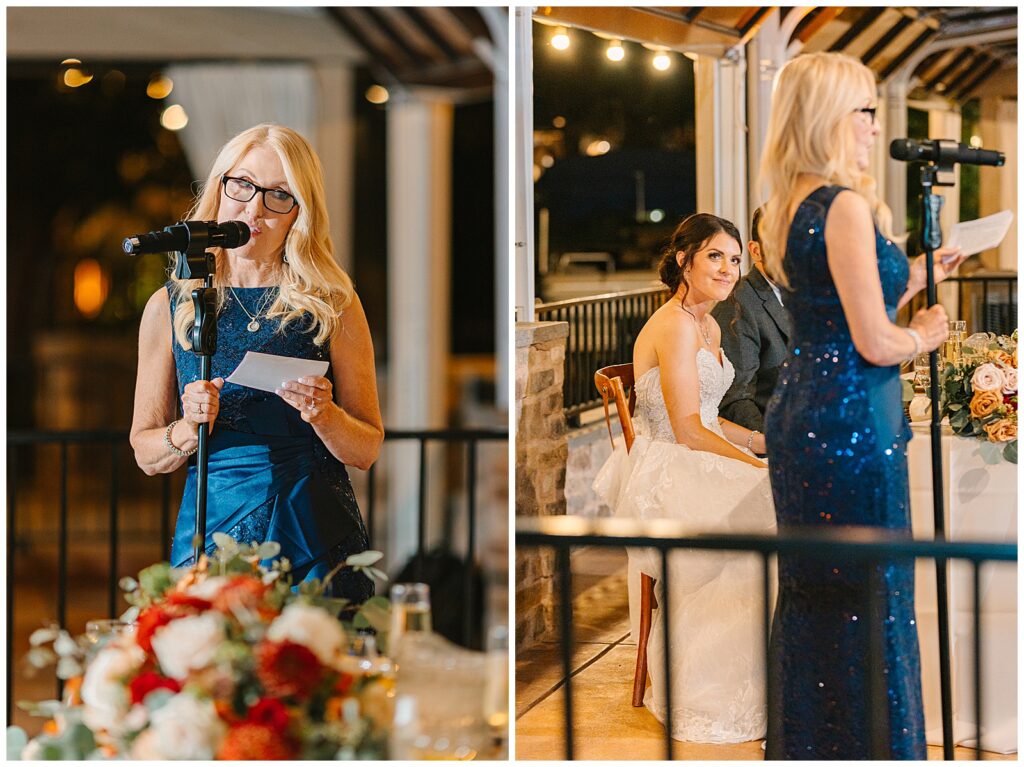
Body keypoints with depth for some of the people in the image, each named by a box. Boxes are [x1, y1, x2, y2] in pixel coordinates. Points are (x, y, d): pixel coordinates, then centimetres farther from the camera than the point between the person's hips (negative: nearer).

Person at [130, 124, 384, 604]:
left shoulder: (333, 305, 1)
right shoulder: (170, 306, 4)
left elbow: (367, 451, 3)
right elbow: (145, 452, 8)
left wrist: (324, 415, -16)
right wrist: (188, 429, -12)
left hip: (317, 537, 0)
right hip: (211, 532, 1)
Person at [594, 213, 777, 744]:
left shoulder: (708, 327, 17)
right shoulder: (674, 326, -14)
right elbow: (687, 429, -18)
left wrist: (770, 443, 7)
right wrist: (760, 469, -18)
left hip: (697, 466, 9)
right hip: (668, 477, -9)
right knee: (775, 519, -22)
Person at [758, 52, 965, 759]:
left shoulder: (788, 209, 11)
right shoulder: (847, 207, -17)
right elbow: (874, 343, -19)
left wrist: (917, 275, 22)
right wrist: (924, 336, 0)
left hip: (796, 412, 10)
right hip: (852, 424, -9)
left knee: (809, 594, 17)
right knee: (871, 601, 0)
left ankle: (803, 743, 28)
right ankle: (876, 749, 8)